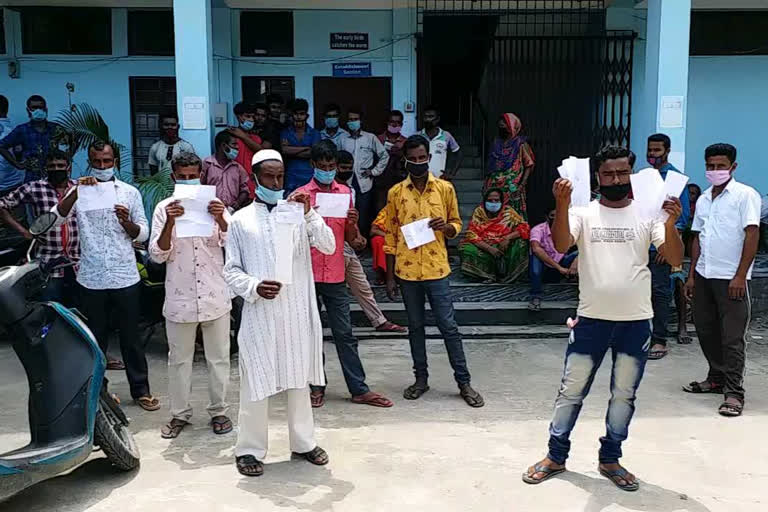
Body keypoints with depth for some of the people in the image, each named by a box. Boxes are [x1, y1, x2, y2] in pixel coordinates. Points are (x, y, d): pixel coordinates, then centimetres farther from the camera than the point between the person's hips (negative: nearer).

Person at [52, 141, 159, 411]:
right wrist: (77, 191, -25)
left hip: (125, 277, 0)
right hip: (91, 279, 0)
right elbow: (56, 219, -14)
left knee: (131, 336, 9)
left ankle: (140, 389, 20)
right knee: (95, 338, 12)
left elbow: (143, 234, 3)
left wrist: (127, 222, -18)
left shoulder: (130, 192, 3)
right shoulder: (80, 191, 2)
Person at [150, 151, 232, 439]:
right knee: (179, 360, 11)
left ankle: (219, 411, 25)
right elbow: (157, 255, -7)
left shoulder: (215, 204, 1)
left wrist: (221, 220, -27)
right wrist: (170, 223, -23)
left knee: (218, 358, 10)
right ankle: (180, 414, 25)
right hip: (179, 297, 0)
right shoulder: (164, 208, -1)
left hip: (215, 296, 1)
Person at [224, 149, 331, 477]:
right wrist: (254, 287, -15)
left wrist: (309, 214, -16)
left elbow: (328, 247, -4)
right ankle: (250, 449, 18)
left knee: (298, 379, 13)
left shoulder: (297, 213, 6)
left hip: (297, 312, 2)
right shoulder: (240, 220, 4)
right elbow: (231, 270, 3)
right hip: (259, 313, -2)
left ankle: (303, 442, 27)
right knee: (256, 382, 3)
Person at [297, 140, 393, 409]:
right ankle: (317, 386, 19)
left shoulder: (345, 193, 7)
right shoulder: (301, 195, -1)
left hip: (336, 275, 2)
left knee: (344, 334, 5)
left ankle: (359, 389, 9)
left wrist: (354, 223, -13)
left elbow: (351, 239, 8)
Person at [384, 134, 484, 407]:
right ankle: (421, 378, 24)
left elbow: (456, 224, 10)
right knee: (415, 326, 12)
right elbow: (391, 236, 5)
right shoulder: (395, 193, 2)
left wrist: (446, 226, -15)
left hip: (436, 268, -1)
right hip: (406, 270, 1)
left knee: (448, 326, 2)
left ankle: (464, 382, 12)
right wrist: (389, 276, 3)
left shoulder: (445, 188, 0)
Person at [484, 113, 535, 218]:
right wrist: (486, 183, 12)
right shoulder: (497, 142, 14)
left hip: (512, 189, -5)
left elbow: (529, 165, -5)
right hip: (494, 188, 5)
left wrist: (522, 185, -14)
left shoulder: (521, 143, -2)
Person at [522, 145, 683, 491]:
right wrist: (561, 204, -33)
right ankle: (556, 456, 22)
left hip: (636, 322, 1)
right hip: (591, 319, -1)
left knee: (624, 395, 13)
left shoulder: (646, 215, 1)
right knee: (571, 391, 7)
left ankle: (610, 460, 29)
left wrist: (671, 224, -24)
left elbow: (675, 260, -7)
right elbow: (560, 246, -19)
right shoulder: (583, 213, -2)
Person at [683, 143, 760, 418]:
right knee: (706, 331, 13)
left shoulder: (745, 195, -5)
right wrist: (691, 276, 13)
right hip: (704, 276, 7)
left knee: (732, 337, -4)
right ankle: (717, 378, 29)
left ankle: (733, 392, 3)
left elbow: (752, 235, -11)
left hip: (731, 278, -6)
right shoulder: (703, 200, 14)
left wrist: (740, 276, -16)